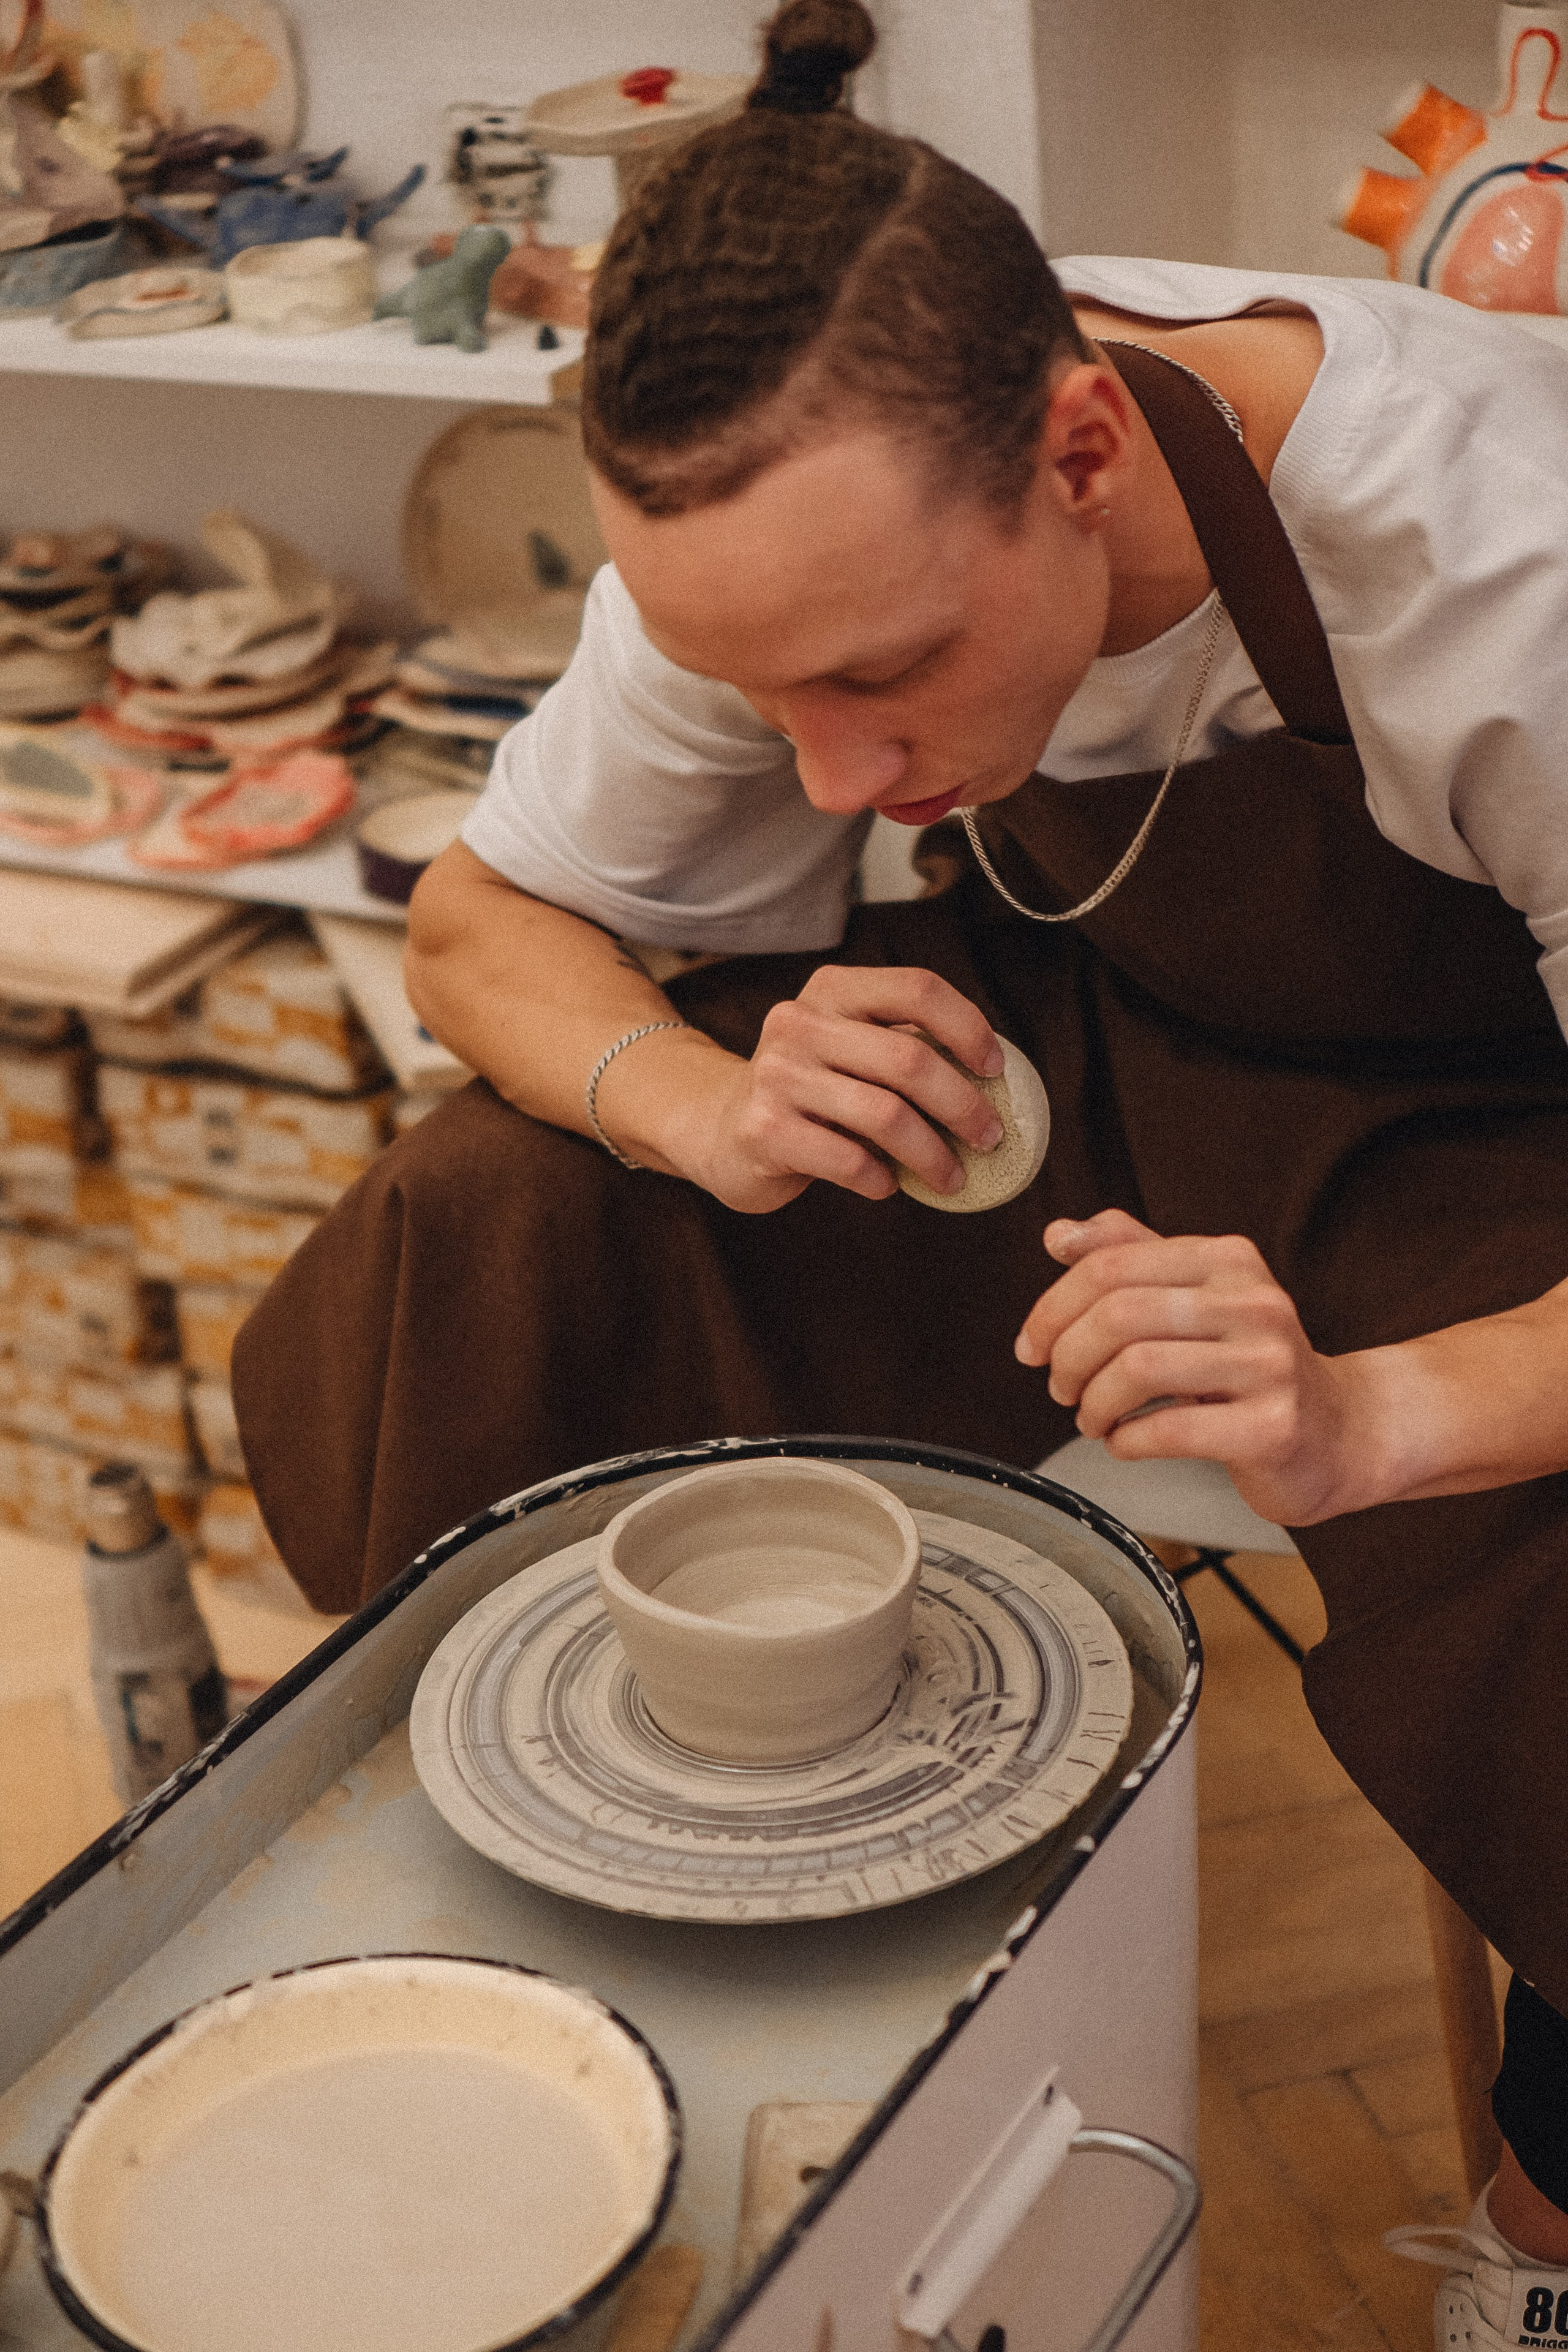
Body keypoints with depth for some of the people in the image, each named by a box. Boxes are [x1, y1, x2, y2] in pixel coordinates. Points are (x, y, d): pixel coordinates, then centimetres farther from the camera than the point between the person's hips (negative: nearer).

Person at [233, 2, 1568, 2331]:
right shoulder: (804, 523, -21)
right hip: (1048, 1031, 4)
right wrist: (697, 1095, -28)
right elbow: (484, 917, -6)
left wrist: (1363, 1419, -49)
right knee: (449, 1271, -17)